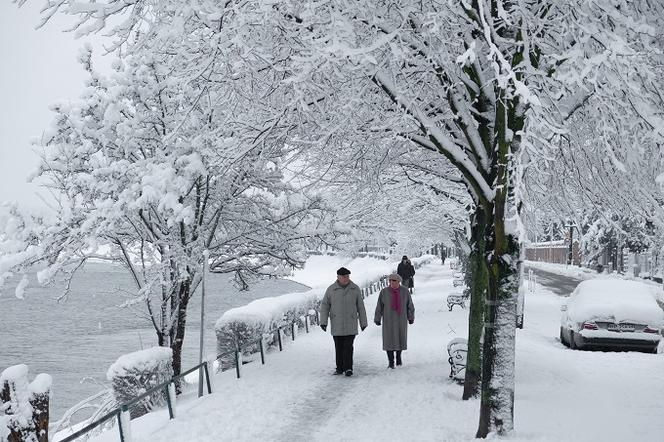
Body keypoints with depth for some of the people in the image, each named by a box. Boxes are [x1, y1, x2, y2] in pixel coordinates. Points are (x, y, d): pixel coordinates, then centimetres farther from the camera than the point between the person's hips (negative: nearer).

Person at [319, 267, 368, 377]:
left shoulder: (355, 289, 2)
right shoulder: (331, 289, 1)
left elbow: (360, 307, 7)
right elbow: (324, 306, 4)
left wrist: (363, 322, 8)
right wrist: (323, 321, -4)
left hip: (350, 324, -1)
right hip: (336, 325, 1)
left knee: (348, 346, -8)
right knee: (338, 347, 6)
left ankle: (348, 368, -2)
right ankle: (340, 368, 16)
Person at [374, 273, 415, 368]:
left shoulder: (405, 291, -4)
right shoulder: (384, 292, -7)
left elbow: (410, 305, 5)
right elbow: (379, 307, -1)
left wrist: (411, 317, 7)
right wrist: (377, 319, 2)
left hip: (401, 319, 1)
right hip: (388, 320, -1)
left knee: (401, 339, 10)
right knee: (389, 340, -4)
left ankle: (398, 356, 33)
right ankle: (390, 361, 3)